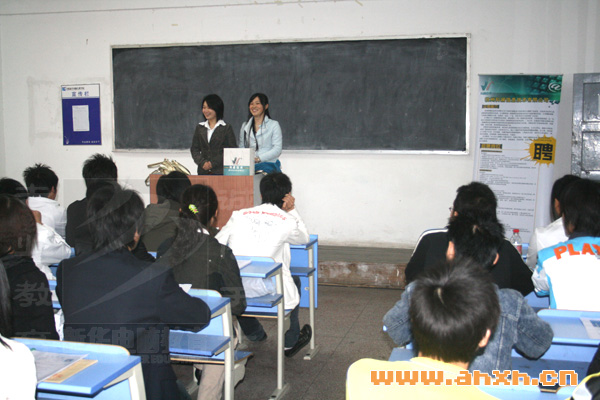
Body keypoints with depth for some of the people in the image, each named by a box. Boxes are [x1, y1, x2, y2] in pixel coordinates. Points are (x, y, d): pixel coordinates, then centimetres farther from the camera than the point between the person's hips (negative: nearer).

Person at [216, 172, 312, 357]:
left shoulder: (239, 215, 7)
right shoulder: (287, 221, 0)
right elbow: (304, 238, 20)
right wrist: (292, 211, 21)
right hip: (267, 290, -3)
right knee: (294, 281, 29)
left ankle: (254, 334, 56)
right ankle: (290, 342, 41)